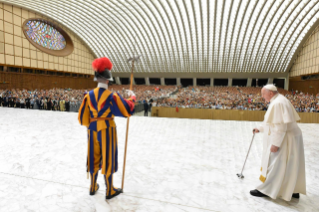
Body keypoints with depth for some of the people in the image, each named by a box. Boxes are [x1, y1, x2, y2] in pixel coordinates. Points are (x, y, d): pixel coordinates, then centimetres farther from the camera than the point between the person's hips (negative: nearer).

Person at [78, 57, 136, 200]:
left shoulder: (89, 95, -3)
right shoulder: (112, 96, -15)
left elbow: (83, 117, 0)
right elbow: (128, 110, -9)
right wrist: (132, 97, 6)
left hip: (93, 130, 4)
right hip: (107, 130, -4)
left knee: (94, 158, 18)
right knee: (107, 159, 7)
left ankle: (93, 187, 35)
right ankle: (110, 191, 21)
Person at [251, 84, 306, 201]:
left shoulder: (277, 103, -21)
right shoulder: (279, 100, 12)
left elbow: (281, 126, -27)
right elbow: (273, 121, 22)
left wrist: (275, 143, -24)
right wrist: (260, 128, 26)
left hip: (285, 139, -10)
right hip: (290, 137, 10)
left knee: (275, 165, 0)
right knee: (290, 165, 17)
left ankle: (266, 190, 11)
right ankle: (294, 190, 29)